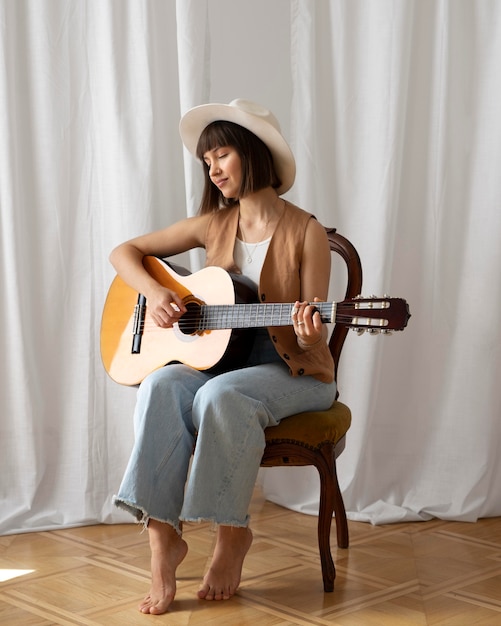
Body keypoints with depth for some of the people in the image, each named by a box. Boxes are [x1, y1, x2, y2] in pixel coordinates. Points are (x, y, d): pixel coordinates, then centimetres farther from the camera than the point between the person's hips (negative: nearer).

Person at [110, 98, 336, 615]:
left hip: (292, 373, -4)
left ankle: (232, 534, -16)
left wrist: (307, 336, -30)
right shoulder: (213, 225, 6)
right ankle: (162, 538, -27)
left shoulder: (305, 233, -6)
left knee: (221, 394, -36)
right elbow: (124, 252, 11)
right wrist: (153, 292, -8)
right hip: (216, 360, 4)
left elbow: (313, 340, -6)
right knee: (161, 386, -29)